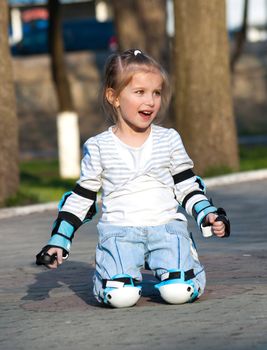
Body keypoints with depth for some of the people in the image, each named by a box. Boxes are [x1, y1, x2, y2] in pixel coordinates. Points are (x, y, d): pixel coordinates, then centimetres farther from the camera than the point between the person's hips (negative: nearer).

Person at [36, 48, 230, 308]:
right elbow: (81, 197, 12)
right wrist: (59, 241, 6)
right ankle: (114, 267, 11)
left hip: (166, 225, 1)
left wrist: (207, 217, -1)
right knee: (120, 296, -26)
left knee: (179, 291, -24)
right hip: (119, 228, -1)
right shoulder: (98, 148, 5)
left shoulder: (169, 140, 8)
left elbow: (187, 186, 16)